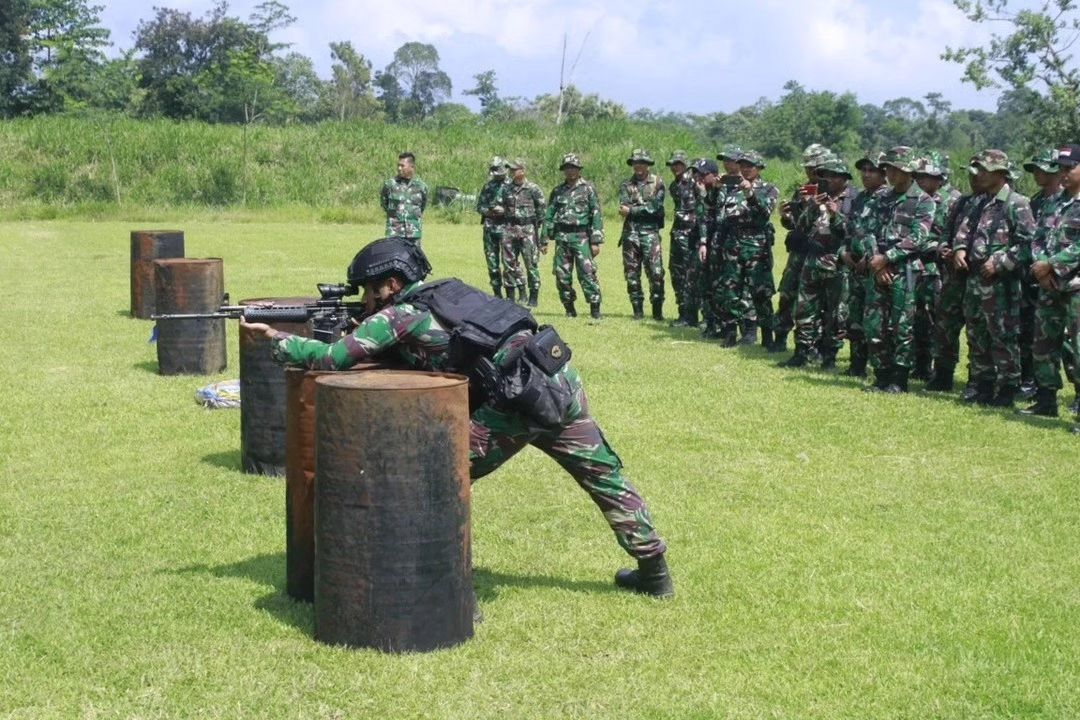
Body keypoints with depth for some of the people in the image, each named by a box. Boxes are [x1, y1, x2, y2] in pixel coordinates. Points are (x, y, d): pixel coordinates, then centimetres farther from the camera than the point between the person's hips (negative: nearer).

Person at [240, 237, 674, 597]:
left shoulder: (397, 315, 2)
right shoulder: (445, 292, 24)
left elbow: (331, 358, 0)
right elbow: (411, 361, 34)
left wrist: (273, 336, 14)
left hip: (516, 404, -8)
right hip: (561, 381, 8)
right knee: (605, 477, 21)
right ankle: (654, 570, 33)